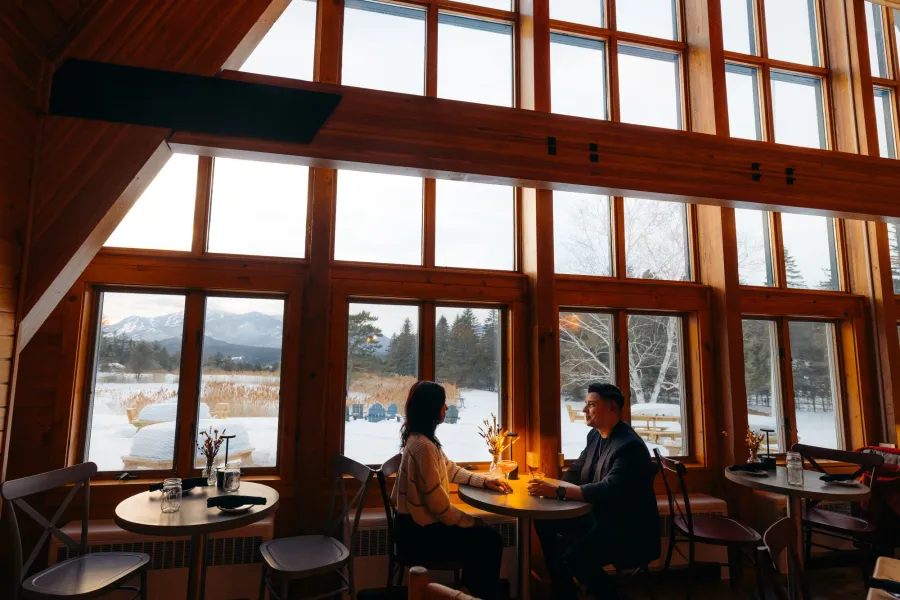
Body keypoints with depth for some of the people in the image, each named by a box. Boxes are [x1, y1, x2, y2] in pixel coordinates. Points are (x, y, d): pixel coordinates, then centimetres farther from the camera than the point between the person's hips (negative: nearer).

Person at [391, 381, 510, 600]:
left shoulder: (421, 438, 6)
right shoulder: (423, 446, -28)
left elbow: (451, 469, 15)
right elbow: (437, 502, -26)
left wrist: (484, 481, 7)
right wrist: (470, 521, -12)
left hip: (418, 523, 10)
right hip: (418, 532, -10)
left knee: (482, 534, 17)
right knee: (490, 540, -1)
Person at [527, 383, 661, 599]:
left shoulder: (630, 445, -23)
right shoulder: (595, 435, 4)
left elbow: (608, 490, -34)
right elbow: (576, 472, 13)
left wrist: (558, 492, -37)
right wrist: (550, 487, -5)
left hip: (630, 530, -9)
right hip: (599, 516, 9)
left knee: (574, 559, -29)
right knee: (545, 521, 5)